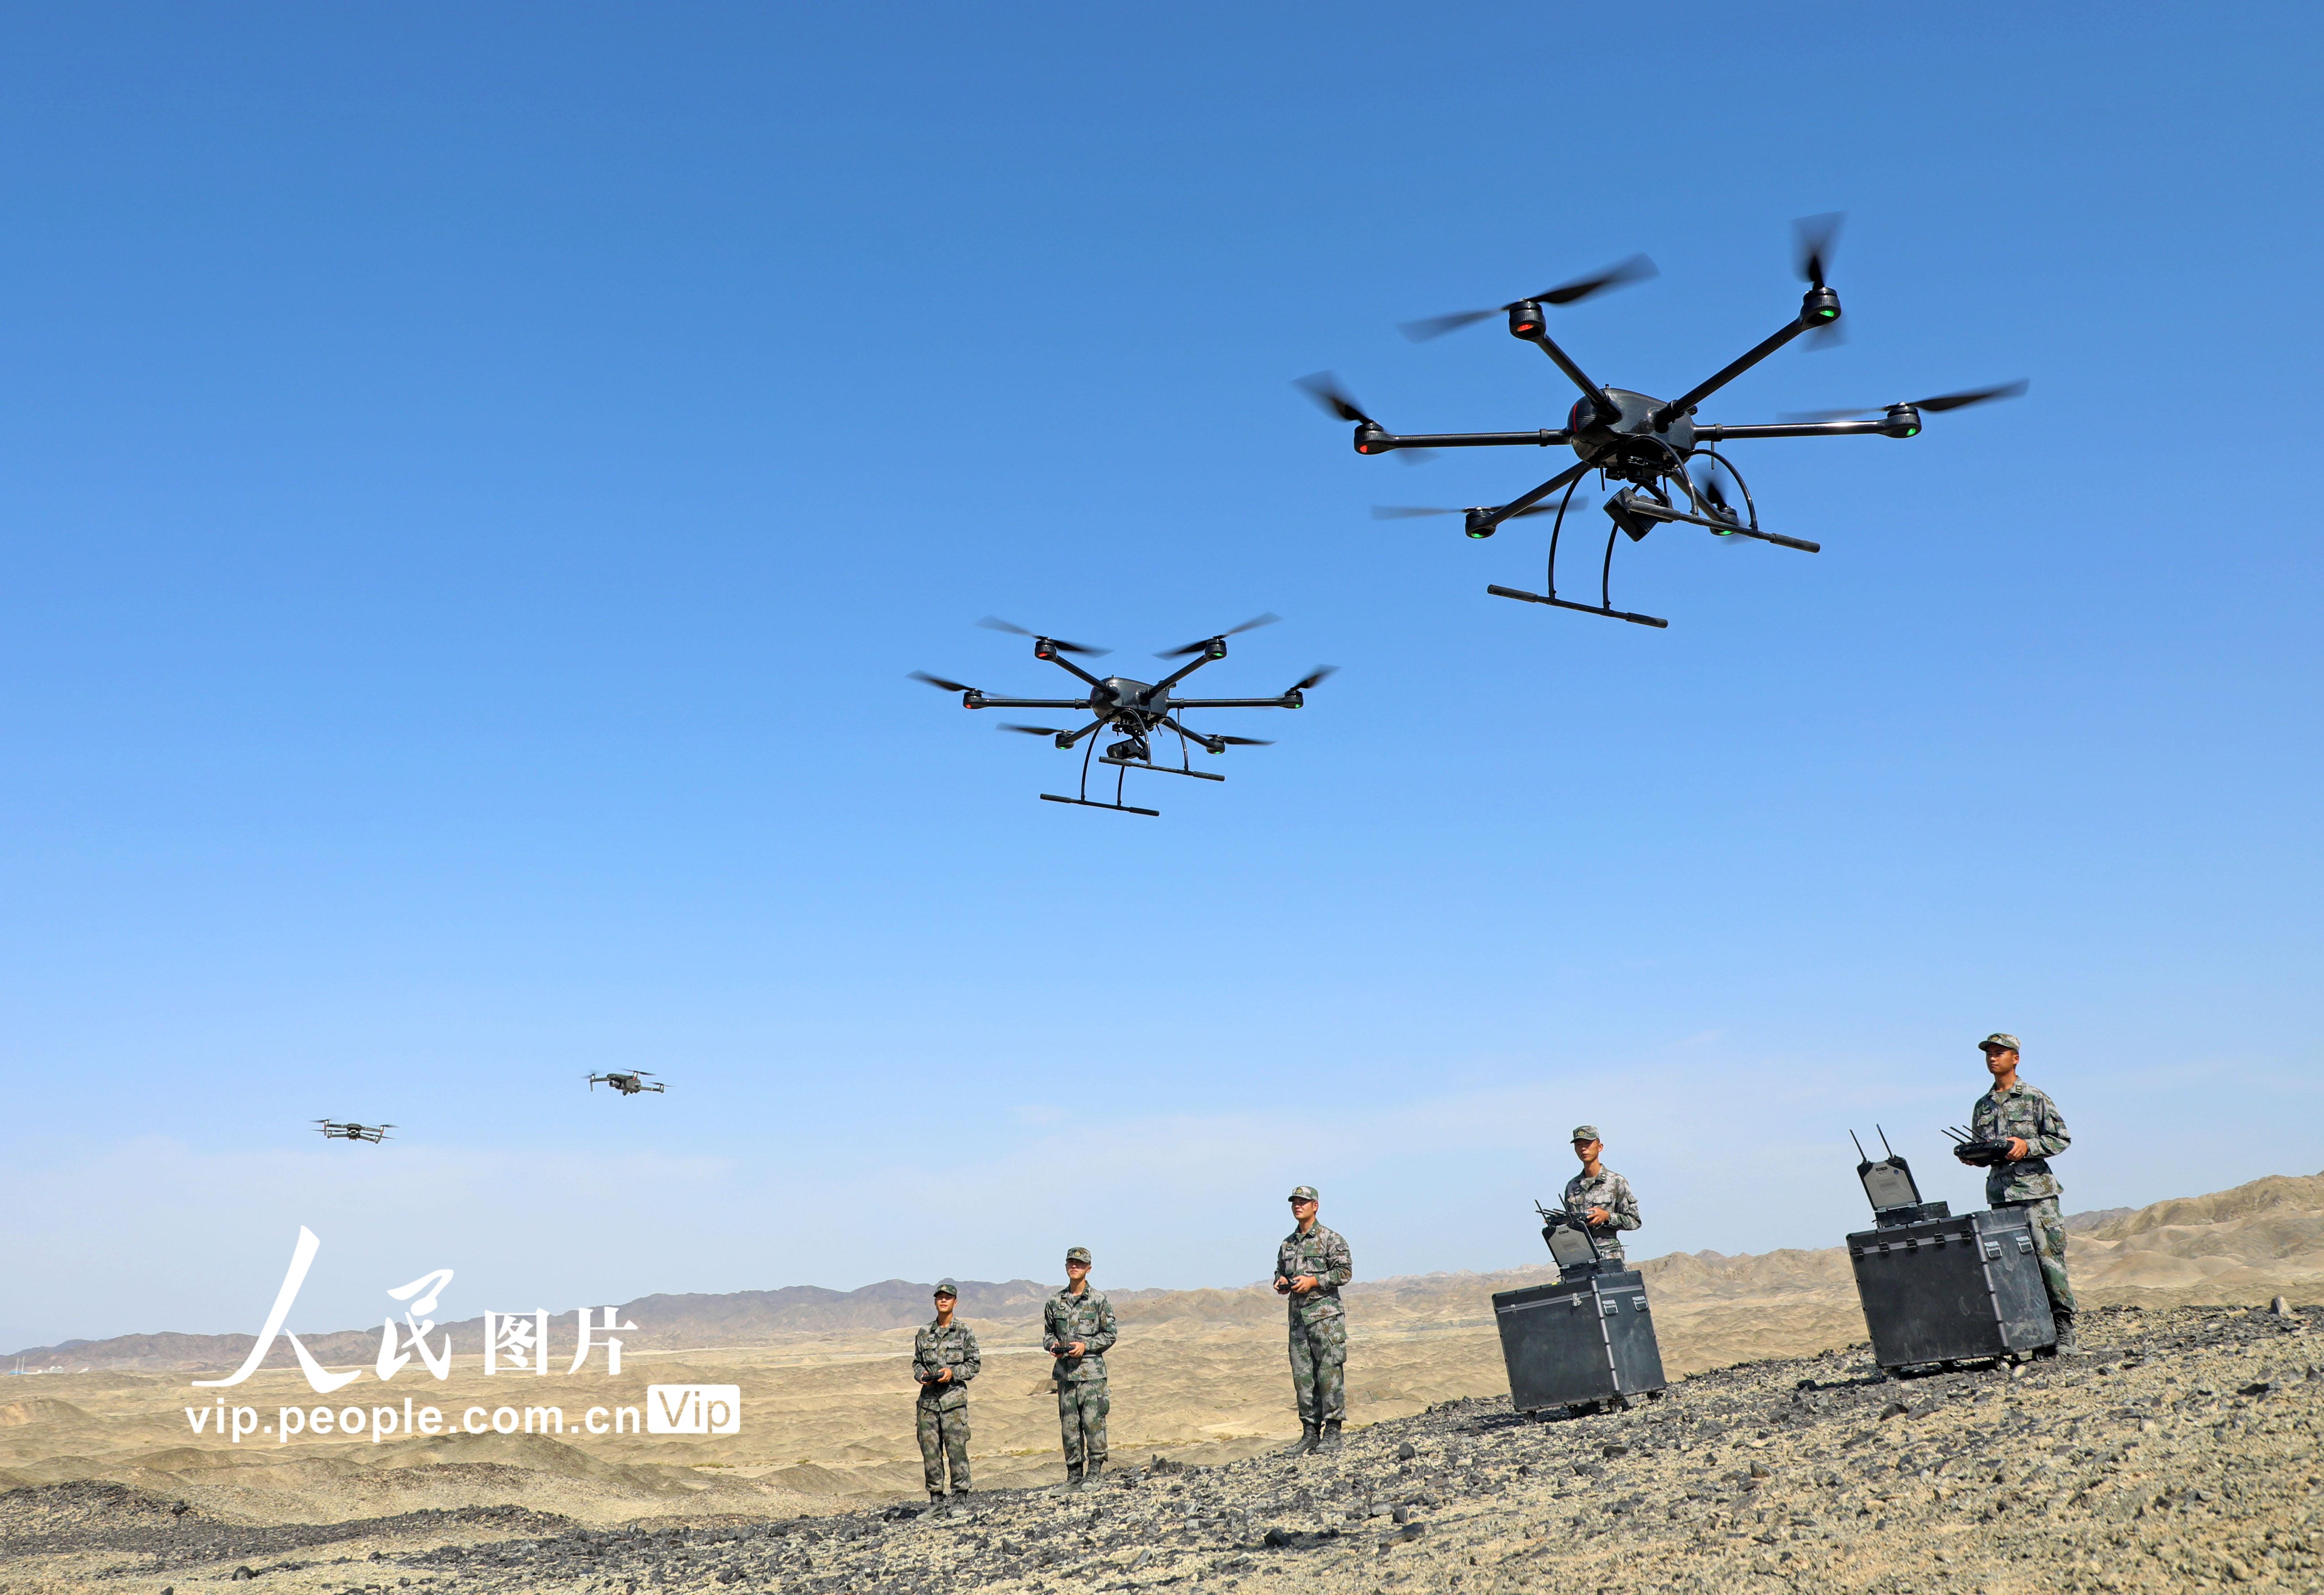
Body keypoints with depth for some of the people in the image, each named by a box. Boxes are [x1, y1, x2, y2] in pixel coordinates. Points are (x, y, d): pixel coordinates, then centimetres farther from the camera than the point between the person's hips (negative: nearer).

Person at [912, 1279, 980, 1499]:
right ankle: (935, 1495, 14)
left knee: (957, 1447, -7)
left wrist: (953, 1373, -11)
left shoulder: (965, 1332, 3)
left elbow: (975, 1364, 3)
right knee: (929, 1448, 4)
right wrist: (922, 1375, -3)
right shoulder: (924, 1333, 12)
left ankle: (960, 1493, 1)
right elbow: (917, 1362, 18)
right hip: (928, 1398, 3)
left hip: (954, 1398, -3)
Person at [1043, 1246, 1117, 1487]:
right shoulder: (1056, 1302, 11)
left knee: (1093, 1421, -8)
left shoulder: (1099, 1300, 1)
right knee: (1069, 1424, 5)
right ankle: (1074, 1474, 13)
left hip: (1091, 1370, -4)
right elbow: (1048, 1333, 19)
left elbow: (1110, 1335, 0)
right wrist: (1052, 1344, -3)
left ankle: (1094, 1472, 1)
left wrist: (1086, 1345, -12)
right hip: (1065, 1371, 4)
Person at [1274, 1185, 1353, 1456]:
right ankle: (1310, 1432, 11)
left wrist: (1313, 1281, -16)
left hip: (1326, 1314, -6)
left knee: (1329, 1374, -6)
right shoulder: (1287, 1244, 16)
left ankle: (1332, 1433, -2)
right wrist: (1281, 1283, 4)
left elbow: (1345, 1271, -9)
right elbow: (1280, 1271, 27)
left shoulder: (1330, 1239, -2)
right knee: (1302, 1375, 5)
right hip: (1298, 1315, 6)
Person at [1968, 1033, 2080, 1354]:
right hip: (2000, 1192, 5)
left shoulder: (2035, 1098, 2)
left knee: (2049, 1259, -7)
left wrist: (2027, 1145, -15)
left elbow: (2062, 1138, -1)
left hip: (2035, 1189, -5)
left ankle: (2065, 1333, -3)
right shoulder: (1983, 1105, 16)